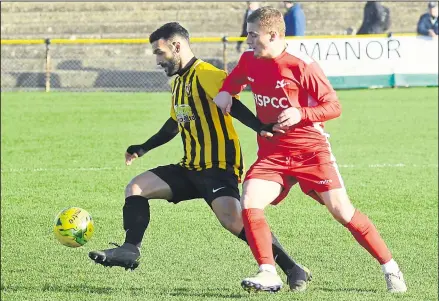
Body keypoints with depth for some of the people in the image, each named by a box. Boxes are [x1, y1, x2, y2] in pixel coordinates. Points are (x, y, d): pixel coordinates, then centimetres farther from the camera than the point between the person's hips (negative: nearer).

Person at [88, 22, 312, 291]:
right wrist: (144, 149, 44)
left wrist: (261, 128, -43)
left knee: (233, 220, -29)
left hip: (219, 167, -10)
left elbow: (232, 106, -27)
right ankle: (130, 251, 1)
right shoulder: (179, 81, 19)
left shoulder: (205, 74, -12)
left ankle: (294, 270, -23)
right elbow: (175, 124, 34)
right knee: (135, 188, 5)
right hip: (191, 168, 10)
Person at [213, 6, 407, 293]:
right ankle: (269, 274, -12)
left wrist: (301, 114, -27)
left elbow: (334, 106, -12)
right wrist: (225, 92, 2)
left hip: (310, 150, -5)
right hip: (271, 153, 5)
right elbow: (235, 79, 25)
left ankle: (391, 269, 9)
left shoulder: (301, 65, -16)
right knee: (249, 205, -18)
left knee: (342, 211, -4)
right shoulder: (249, 60, 1)